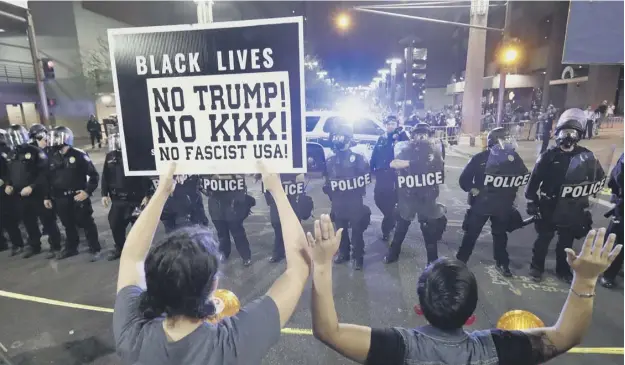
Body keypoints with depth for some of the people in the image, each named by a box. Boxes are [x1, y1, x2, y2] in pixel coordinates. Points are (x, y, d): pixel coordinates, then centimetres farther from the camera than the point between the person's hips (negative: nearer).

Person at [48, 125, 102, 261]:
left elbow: (94, 175, -12)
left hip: (78, 197, -6)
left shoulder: (79, 155, -11)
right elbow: (49, 179, 18)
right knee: (68, 225, 20)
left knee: (86, 223, 2)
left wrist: (87, 191, -17)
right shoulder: (53, 158, 9)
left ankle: (95, 249, 14)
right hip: (60, 199, 6)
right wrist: (47, 197, 16)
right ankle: (71, 248, 36)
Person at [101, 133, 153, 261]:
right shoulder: (110, 156, 8)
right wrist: (104, 194, 8)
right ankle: (119, 248, 32)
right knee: (115, 224, 11)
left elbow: (145, 175, -11)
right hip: (117, 199, 5)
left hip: (135, 198, -5)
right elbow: (105, 176, 13)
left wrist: (146, 195, -14)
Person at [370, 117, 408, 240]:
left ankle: (386, 229, 18)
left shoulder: (400, 138, -1)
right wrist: (371, 170, 5)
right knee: (378, 199, 5)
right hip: (381, 175, 4)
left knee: (390, 202, -1)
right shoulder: (381, 139, 13)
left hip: (394, 175, -4)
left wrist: (401, 132, -25)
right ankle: (391, 220, 33)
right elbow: (374, 155, 11)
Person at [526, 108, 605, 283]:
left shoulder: (585, 156, 2)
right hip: (549, 206, -3)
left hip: (573, 209, 3)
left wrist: (587, 190, 4)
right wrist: (531, 201, -7)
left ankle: (563, 269, 31)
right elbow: (535, 179, -6)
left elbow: (600, 177, 15)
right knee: (544, 238, 6)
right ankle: (536, 267, 19)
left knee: (566, 241, 15)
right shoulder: (549, 155, -7)